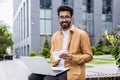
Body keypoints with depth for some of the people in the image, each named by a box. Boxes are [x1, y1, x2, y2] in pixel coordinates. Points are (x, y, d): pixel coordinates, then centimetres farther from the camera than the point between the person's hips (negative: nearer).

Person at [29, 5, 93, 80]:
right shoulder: (55, 35, 18)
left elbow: (89, 56, 2)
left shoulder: (81, 34, 3)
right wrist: (56, 57, -2)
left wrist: (73, 58, -14)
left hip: (72, 71, -4)